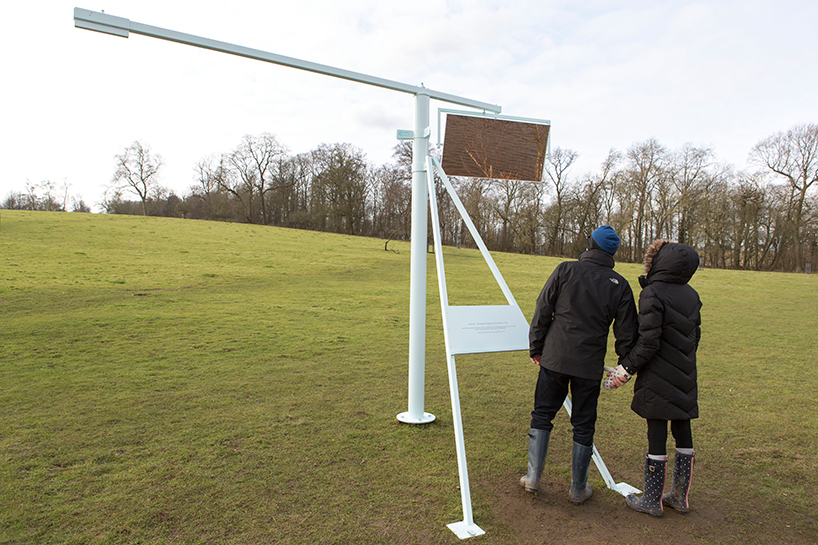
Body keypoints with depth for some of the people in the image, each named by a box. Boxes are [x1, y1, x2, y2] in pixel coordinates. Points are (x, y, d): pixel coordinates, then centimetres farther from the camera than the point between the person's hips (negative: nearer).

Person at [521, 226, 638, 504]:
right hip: (591, 364, 1)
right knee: (584, 425, 12)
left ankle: (533, 477, 17)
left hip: (555, 358, -1)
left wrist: (536, 348, 7)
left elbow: (542, 311, -4)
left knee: (542, 415, 13)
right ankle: (578, 489, 24)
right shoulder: (620, 285, -1)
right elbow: (626, 332, 2)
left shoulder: (565, 270, -4)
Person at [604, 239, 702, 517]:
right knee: (683, 432, 14)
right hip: (685, 378, 7)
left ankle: (652, 500, 14)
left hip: (658, 377, -7)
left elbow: (649, 342, -20)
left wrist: (626, 369, -12)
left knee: (657, 434, 1)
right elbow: (695, 336, 14)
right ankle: (680, 497, 27)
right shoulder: (691, 295, 7)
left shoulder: (653, 293, -15)